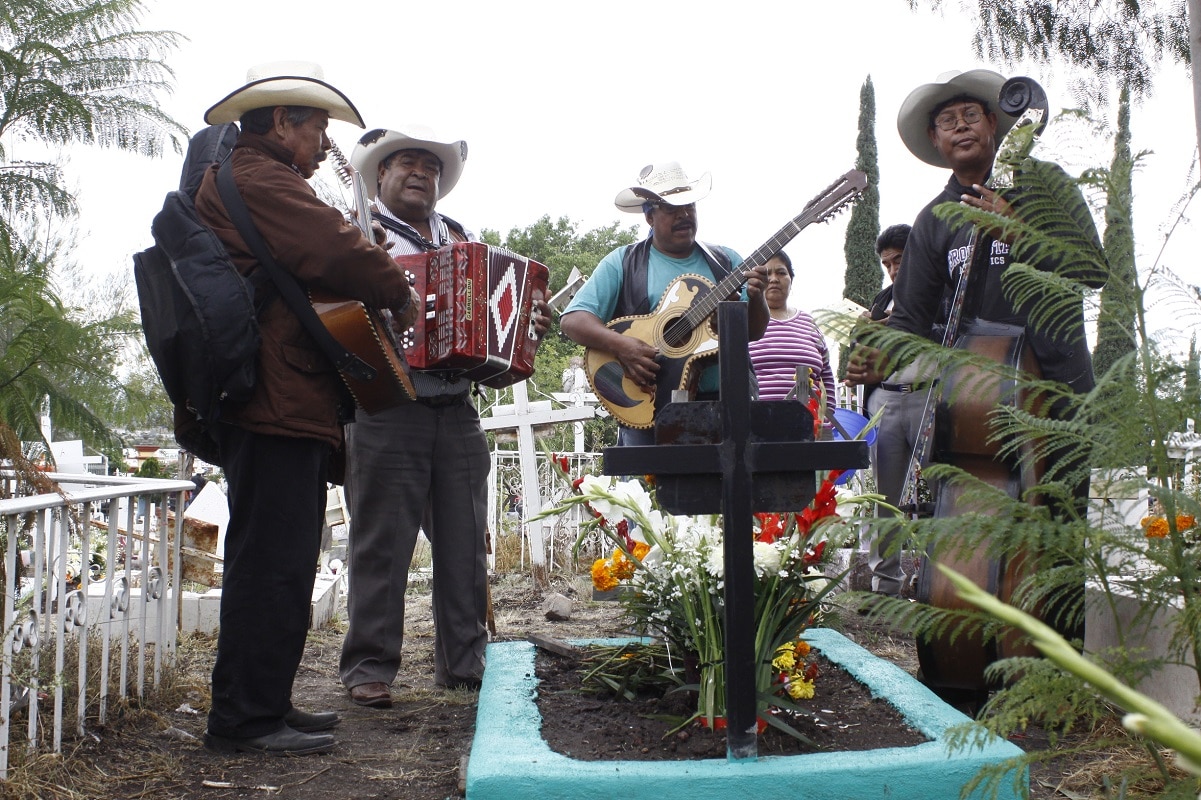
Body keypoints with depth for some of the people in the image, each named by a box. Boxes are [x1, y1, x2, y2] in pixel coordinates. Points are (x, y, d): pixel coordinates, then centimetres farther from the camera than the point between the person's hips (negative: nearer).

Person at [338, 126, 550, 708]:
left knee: (465, 543, 8)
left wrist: (530, 326, 5)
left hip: (457, 414, 5)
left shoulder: (465, 239, 21)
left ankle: (464, 662, 18)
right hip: (385, 413, -5)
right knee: (381, 543, -3)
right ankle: (368, 667, 6)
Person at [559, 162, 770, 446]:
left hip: (722, 402, 2)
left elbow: (754, 332, 11)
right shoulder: (622, 263, 6)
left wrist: (755, 299, -11)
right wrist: (619, 345, -18)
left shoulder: (726, 261, 14)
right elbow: (572, 320, -1)